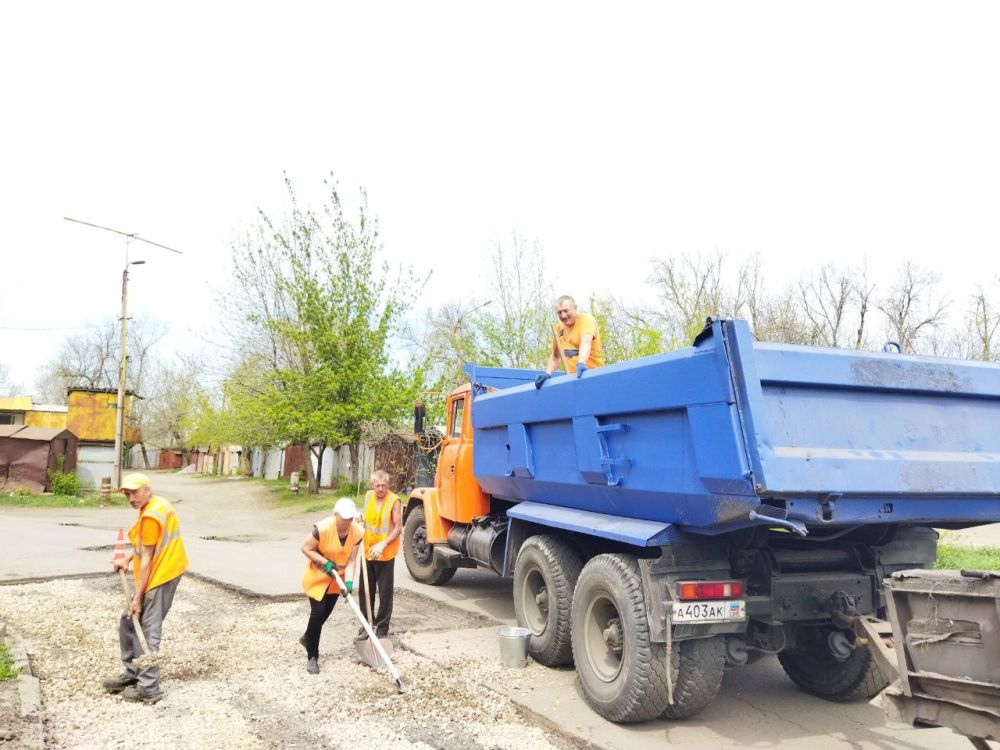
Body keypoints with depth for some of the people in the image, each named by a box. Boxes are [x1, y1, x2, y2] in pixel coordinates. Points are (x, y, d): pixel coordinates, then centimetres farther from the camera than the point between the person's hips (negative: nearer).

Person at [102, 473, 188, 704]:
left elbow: (147, 560, -17)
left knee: (148, 632, -5)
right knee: (128, 623, 18)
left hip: (161, 576, -10)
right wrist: (126, 559, 3)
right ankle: (131, 674, 30)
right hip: (158, 574, 10)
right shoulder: (154, 504, 11)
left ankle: (148, 689, 2)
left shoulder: (150, 516, -19)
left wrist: (137, 598, -14)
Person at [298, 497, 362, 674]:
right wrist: (325, 563, -26)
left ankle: (307, 638, 44)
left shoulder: (356, 533, -16)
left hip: (336, 579, 5)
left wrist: (348, 581, -26)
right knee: (318, 613, -10)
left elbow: (350, 561, -13)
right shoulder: (323, 528, -30)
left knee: (325, 614, 15)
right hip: (317, 577, -5)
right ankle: (312, 657, 4)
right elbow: (306, 548, -19)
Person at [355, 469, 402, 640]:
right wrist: (361, 516, 2)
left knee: (384, 592, 4)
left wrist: (383, 544, -24)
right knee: (365, 589, 12)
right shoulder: (369, 496, 4)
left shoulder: (394, 501, -14)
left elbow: (398, 528, -15)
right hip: (368, 551, 6)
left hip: (385, 554, -5)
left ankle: (382, 627, 16)